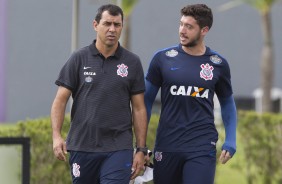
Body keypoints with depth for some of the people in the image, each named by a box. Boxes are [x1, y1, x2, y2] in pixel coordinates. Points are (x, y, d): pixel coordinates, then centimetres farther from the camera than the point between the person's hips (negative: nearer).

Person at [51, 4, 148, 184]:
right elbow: (61, 100, 1)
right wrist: (57, 135, -13)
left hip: (118, 149, -1)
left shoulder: (132, 62, 5)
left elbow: (138, 108, 6)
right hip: (82, 147, 1)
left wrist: (141, 149, 2)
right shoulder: (79, 59, 3)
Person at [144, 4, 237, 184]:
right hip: (167, 146, 1)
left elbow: (227, 103, 15)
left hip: (202, 148, -1)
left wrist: (230, 140, 3)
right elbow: (147, 100, 7)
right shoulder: (163, 59, 1)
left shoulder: (218, 64, 3)